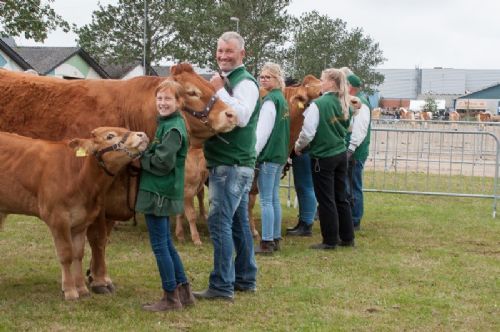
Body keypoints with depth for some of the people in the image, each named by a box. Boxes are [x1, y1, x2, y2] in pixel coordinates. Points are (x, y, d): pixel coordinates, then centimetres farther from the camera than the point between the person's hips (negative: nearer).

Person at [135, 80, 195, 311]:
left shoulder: (173, 129, -16)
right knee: (166, 244, 16)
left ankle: (171, 298, 6)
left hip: (159, 194, -10)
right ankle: (183, 292, 23)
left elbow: (163, 162, -22)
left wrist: (141, 159, -10)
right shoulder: (167, 123, 14)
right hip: (162, 192, 10)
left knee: (160, 245, -2)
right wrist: (145, 155, 4)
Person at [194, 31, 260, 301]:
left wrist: (220, 91, -21)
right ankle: (246, 280, 22)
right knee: (238, 222, 14)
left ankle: (222, 286, -7)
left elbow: (241, 117, -26)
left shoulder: (245, 83, -11)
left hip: (233, 165, -10)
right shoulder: (223, 80, 18)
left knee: (219, 221, -10)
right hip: (233, 164, 10)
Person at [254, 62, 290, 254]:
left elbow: (263, 131, -18)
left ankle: (267, 242, -4)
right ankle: (275, 239, 17)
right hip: (280, 154, 9)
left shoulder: (270, 100, -14)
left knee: (266, 200, -5)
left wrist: (253, 153, -15)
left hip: (268, 155, -9)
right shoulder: (282, 99, 14)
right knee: (274, 198, 13)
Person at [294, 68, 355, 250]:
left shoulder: (317, 104, -17)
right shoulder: (343, 104, 3)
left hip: (323, 157, -7)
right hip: (341, 154, 7)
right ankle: (347, 238, 21)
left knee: (326, 200, 2)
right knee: (341, 198, 14)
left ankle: (330, 240, 8)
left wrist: (298, 146, 0)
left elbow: (308, 132, -17)